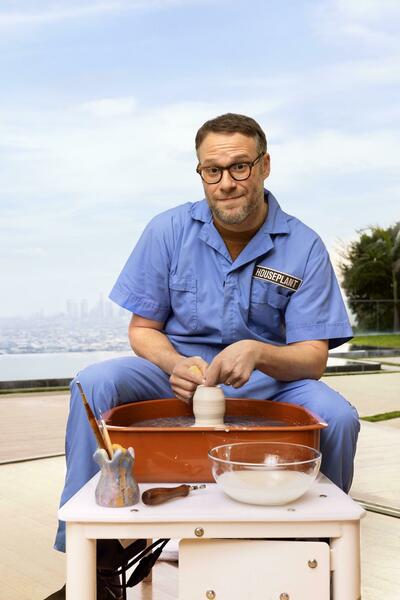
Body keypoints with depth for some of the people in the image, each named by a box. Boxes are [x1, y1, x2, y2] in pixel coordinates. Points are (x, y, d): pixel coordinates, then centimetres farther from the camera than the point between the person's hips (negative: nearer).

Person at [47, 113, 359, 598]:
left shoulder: (303, 248, -8)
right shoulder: (169, 231, -6)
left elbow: (313, 359, -11)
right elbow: (142, 329, -1)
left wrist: (256, 353, -33)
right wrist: (176, 364, -24)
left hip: (266, 381, 0)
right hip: (179, 372, 1)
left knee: (337, 416, -28)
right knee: (94, 383, -26)